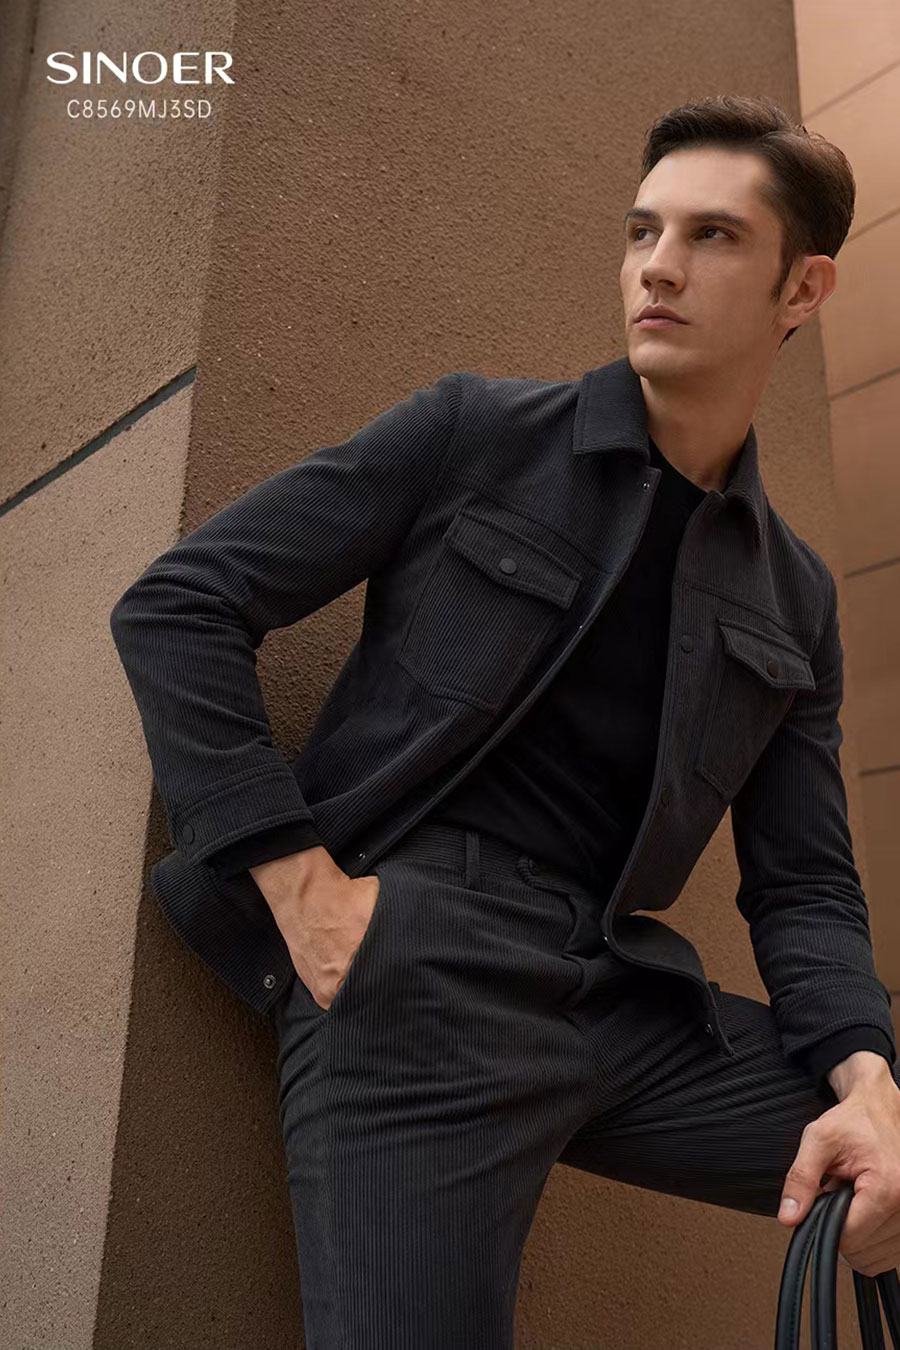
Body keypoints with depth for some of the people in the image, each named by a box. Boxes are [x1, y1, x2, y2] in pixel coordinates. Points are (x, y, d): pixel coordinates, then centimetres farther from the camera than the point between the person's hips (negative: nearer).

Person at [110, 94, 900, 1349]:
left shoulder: (796, 601, 13)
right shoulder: (475, 431, 1)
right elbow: (176, 609, -2)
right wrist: (302, 884, -11)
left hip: (627, 997, 4)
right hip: (413, 964, -4)